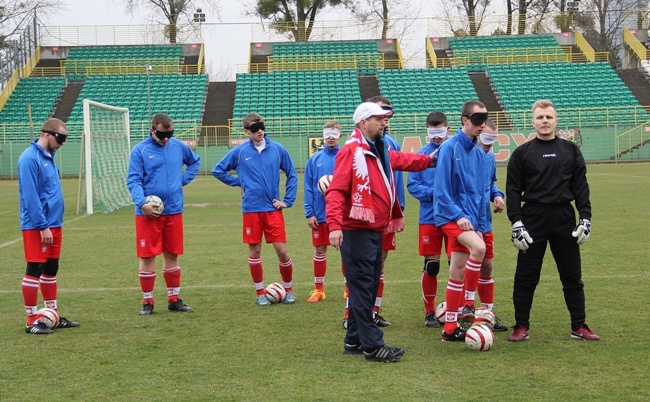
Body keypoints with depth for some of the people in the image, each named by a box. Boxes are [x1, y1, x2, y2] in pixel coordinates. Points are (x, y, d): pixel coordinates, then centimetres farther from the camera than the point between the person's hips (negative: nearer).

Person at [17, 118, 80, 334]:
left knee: (51, 270, 14)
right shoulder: (30, 158, -15)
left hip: (53, 224, 9)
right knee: (34, 270, -3)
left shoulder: (48, 156, 13)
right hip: (37, 227, -9)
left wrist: (55, 223, 18)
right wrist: (43, 226, -19)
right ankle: (32, 321, 3)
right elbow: (30, 197, -19)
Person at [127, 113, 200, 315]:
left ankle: (174, 299, 20)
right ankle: (147, 301, 10)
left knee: (172, 254, 10)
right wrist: (142, 203, -24)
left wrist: (183, 180, 8)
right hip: (148, 212, -4)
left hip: (174, 210, 4)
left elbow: (195, 162, 25)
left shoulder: (178, 146, 7)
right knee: (147, 256, 0)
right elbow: (133, 180, -10)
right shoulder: (140, 151, -6)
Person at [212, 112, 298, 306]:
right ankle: (260, 293, 18)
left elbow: (292, 175, 11)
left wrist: (287, 201, 5)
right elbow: (218, 170, 11)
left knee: (282, 250, -3)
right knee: (254, 252, 5)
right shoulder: (239, 151, 0)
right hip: (251, 210, 0)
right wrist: (238, 182, 3)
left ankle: (288, 289, 16)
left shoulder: (277, 149, 2)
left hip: (273, 209, 0)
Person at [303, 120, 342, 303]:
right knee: (319, 250, 9)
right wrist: (309, 213, -3)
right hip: (320, 214, 1)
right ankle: (318, 289, 19)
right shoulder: (315, 160, 2)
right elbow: (308, 188, 3)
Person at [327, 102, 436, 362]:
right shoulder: (351, 151, -12)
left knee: (368, 286, 14)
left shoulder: (382, 152, 16)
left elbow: (405, 161, 36)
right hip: (357, 231, -10)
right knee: (362, 287, -6)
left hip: (375, 230, 10)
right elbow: (336, 190, -20)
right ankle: (372, 346, -4)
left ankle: (354, 341, 23)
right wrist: (335, 225, -30)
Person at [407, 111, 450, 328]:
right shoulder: (421, 154, 2)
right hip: (429, 218, 0)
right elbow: (413, 185, 1)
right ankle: (430, 312, 16)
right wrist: (433, 193, -15)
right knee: (431, 266, 3)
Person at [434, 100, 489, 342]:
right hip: (451, 216, -7)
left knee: (458, 272, 9)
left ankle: (450, 328, 15)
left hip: (468, 218, 7)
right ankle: (468, 304, -15)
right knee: (478, 248, -30)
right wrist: (458, 216, -19)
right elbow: (441, 189, -13)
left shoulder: (479, 153, 12)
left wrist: (479, 224, 14)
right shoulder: (449, 148, -10)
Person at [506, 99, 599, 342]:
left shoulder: (570, 150, 8)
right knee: (526, 277, 2)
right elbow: (513, 190, 0)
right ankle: (521, 327, 12)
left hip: (564, 219, 2)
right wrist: (516, 222, -8)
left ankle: (579, 326, 15)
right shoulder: (522, 153, 3)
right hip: (533, 220, -2)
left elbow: (580, 186, 8)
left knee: (572, 276, 7)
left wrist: (585, 217, 0)